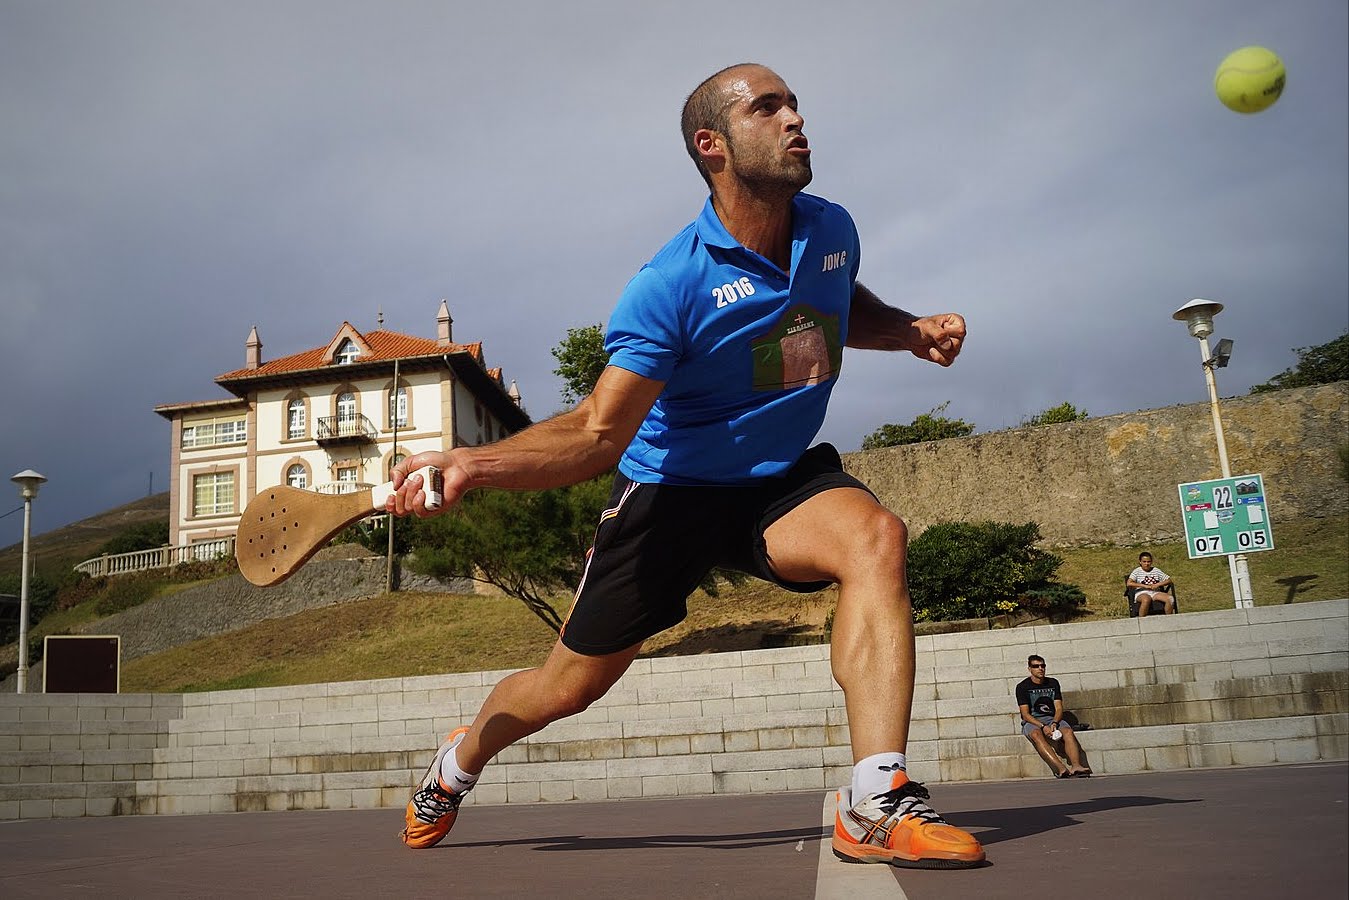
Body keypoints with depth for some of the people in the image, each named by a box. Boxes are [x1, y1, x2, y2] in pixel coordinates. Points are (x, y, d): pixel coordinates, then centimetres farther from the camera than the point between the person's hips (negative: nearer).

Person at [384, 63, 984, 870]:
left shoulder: (832, 229, -4)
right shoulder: (671, 287, -23)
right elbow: (598, 433, -24)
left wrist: (910, 329, 0)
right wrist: (470, 463, -39)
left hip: (782, 482, 4)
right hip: (672, 491, -4)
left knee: (876, 537, -31)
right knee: (572, 684, 8)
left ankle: (876, 807, -32)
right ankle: (460, 760, 43)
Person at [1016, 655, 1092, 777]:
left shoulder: (1053, 683, 11)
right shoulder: (1023, 686, -1)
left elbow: (1059, 709, 5)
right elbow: (1025, 714, -8)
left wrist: (1054, 723, -16)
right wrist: (1042, 726, -23)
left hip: (1052, 719, 4)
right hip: (1031, 722, -4)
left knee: (1068, 732, -29)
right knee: (1036, 735, -37)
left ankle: (1076, 766, -47)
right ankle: (1061, 768, -53)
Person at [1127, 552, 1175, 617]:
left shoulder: (1156, 570, 15)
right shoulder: (1137, 571, 4)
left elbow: (1168, 580, 12)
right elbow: (1129, 583, -11)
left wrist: (1157, 585, -6)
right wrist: (1145, 586, -15)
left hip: (1155, 592, 4)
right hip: (1142, 594, -4)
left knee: (1170, 598, -26)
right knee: (1146, 600, -41)